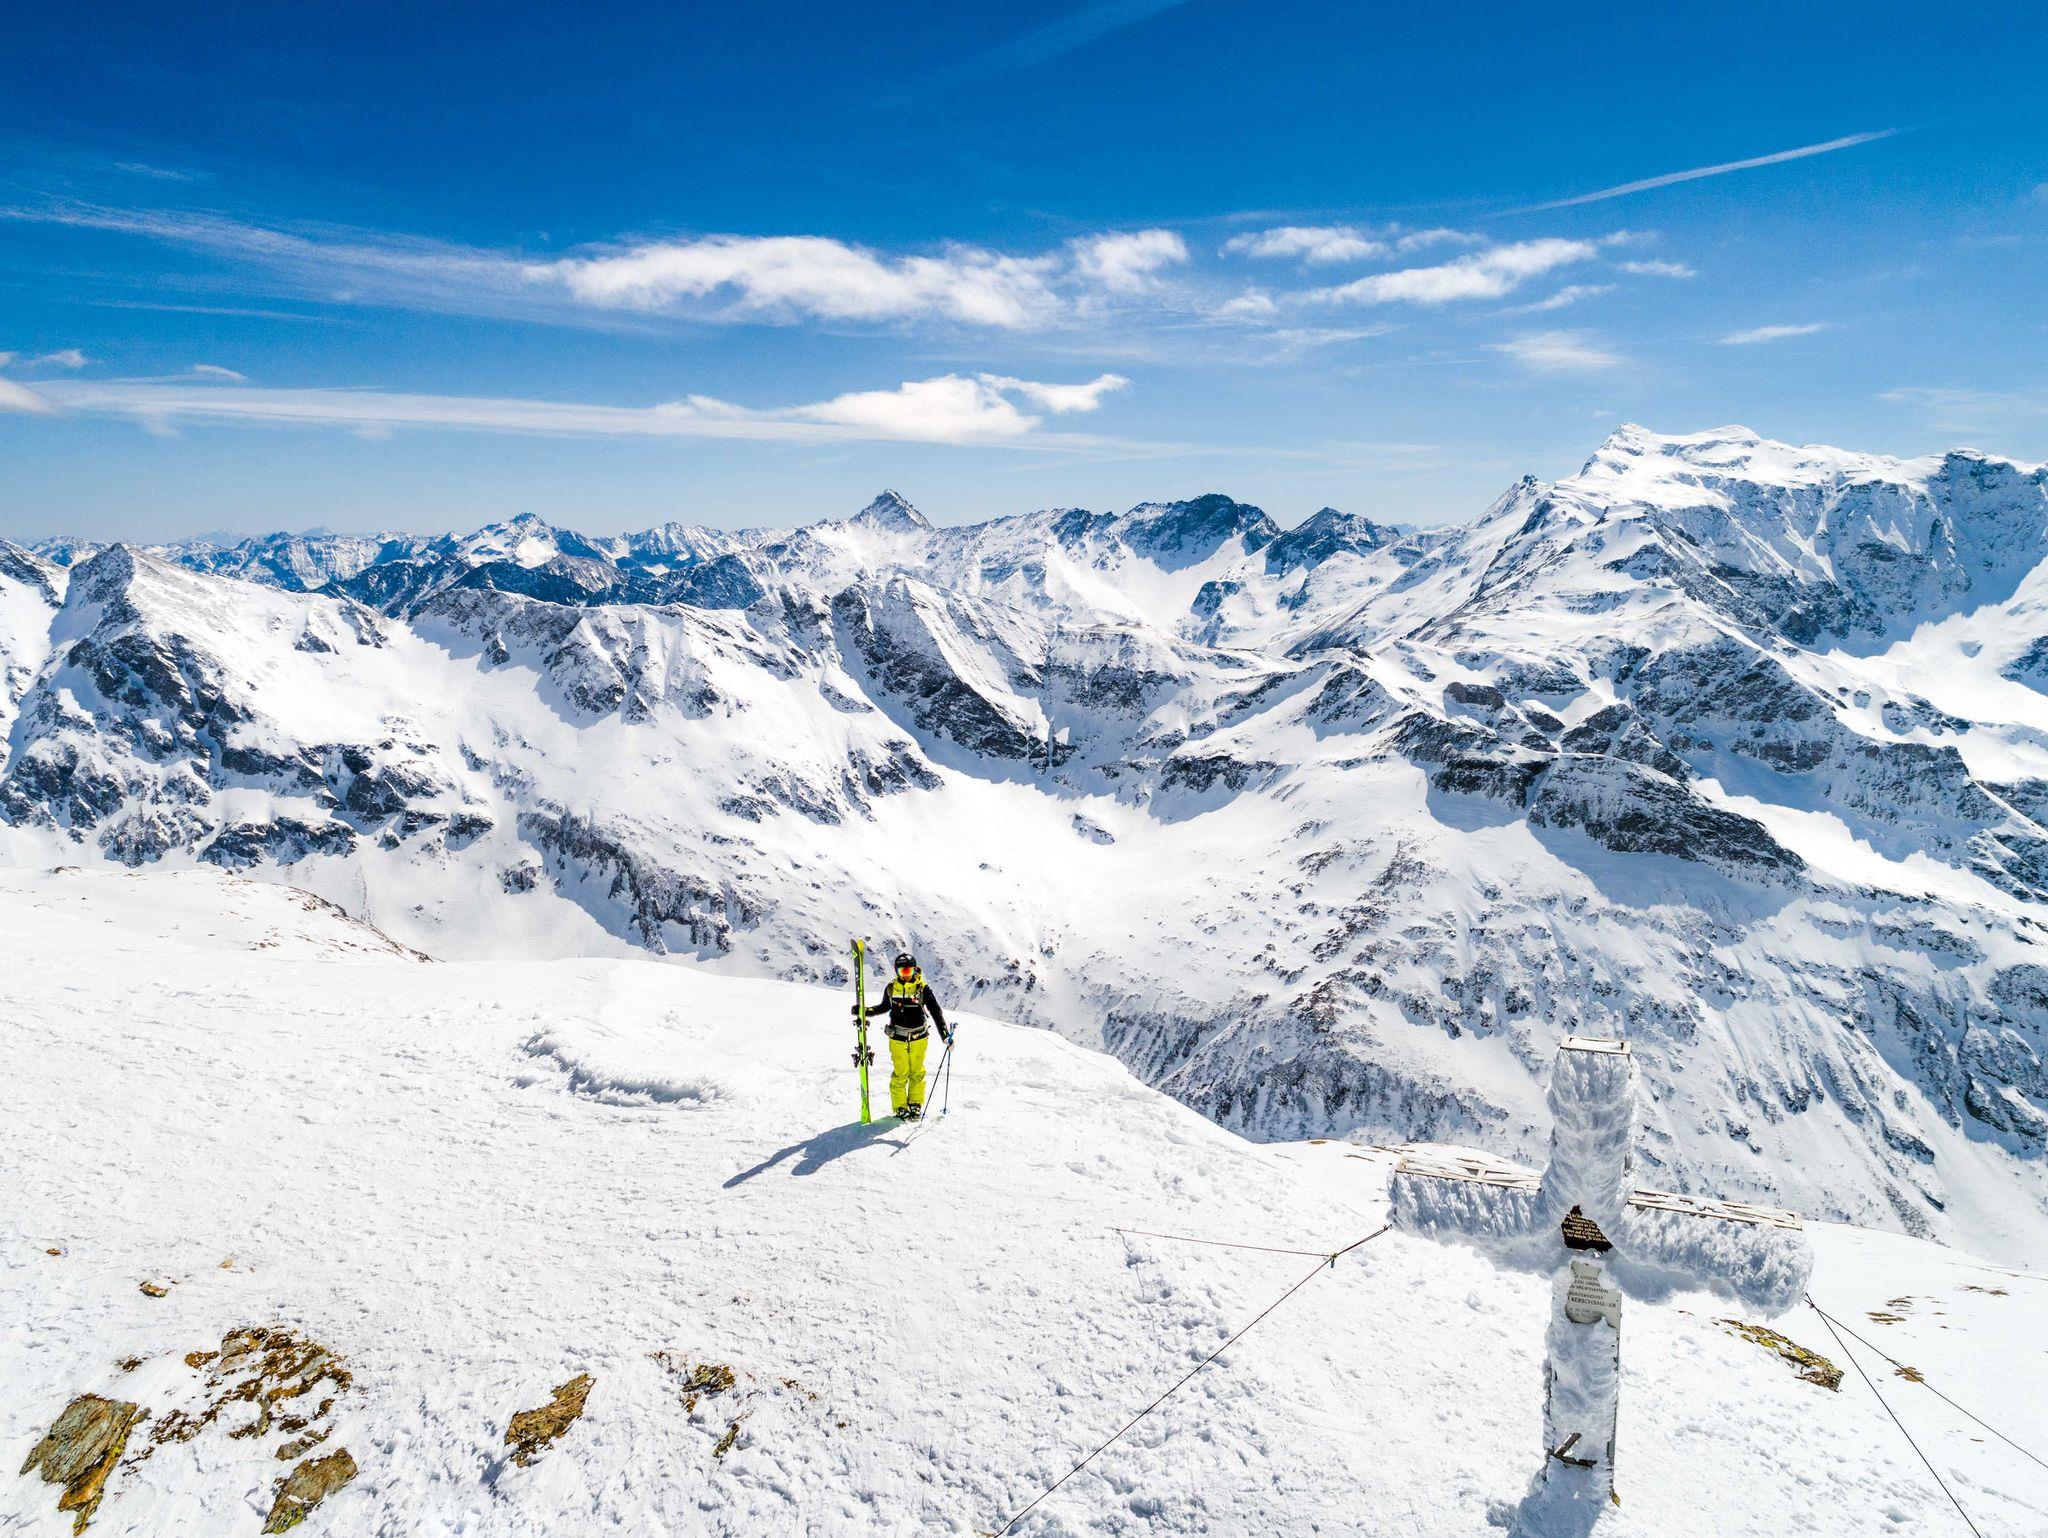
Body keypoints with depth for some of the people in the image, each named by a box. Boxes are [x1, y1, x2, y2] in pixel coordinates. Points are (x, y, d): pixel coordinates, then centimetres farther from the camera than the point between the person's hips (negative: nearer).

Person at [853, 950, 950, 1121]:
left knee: (917, 1073, 8)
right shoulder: (891, 988, 0)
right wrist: (864, 1010, 8)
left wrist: (945, 1034, -13)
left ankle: (915, 1104, 24)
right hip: (898, 1038, 1)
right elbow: (884, 1007, 18)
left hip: (919, 1038, -1)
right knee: (900, 1074, 0)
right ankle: (900, 1107, 13)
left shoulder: (922, 988, -7)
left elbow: (936, 1011, -7)